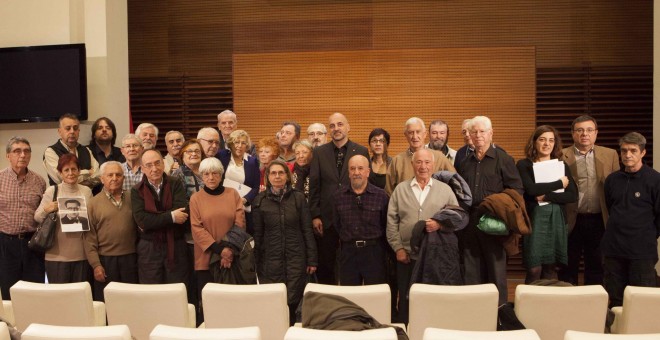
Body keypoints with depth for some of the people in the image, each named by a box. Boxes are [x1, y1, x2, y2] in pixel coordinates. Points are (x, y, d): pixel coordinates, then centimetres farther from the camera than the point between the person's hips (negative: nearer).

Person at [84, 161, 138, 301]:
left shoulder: (132, 199, 7)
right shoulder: (94, 203, 0)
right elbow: (90, 238, -1)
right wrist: (95, 264, -6)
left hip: (130, 259, 2)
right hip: (105, 261, -2)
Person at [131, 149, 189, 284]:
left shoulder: (176, 184, 1)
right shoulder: (137, 191, 0)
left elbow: (182, 211, -15)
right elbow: (141, 220, -15)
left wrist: (151, 220, -16)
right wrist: (171, 216, -17)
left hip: (176, 246, 0)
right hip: (148, 249, 0)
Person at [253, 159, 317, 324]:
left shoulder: (298, 198, 1)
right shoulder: (260, 200, 2)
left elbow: (307, 230, 2)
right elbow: (257, 234, 5)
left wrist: (312, 259, -1)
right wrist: (256, 262, 2)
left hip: (296, 258, 0)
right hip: (270, 260, 1)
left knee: (293, 301, -2)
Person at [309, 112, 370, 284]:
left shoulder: (361, 151, 1)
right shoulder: (319, 152, 4)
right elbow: (314, 186, 2)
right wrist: (315, 215, -3)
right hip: (326, 218, 1)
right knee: (324, 265, 9)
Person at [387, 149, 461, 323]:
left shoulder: (445, 189, 6)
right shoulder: (400, 189, 7)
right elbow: (392, 221, 5)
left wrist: (440, 225, -16)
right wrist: (398, 248, -2)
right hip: (407, 256, 1)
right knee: (406, 301, 8)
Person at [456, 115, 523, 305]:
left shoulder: (503, 159, 0)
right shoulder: (465, 163, 14)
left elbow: (517, 190, -3)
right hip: (469, 220, 5)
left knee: (496, 267, 2)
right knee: (471, 270, 9)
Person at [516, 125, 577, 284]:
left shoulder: (562, 166, 10)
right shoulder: (524, 165, 0)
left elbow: (573, 195, 0)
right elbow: (531, 189, -17)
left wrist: (547, 196, -12)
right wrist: (559, 183, -9)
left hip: (557, 220, 3)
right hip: (534, 220, -3)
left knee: (550, 269, 8)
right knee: (534, 270, -4)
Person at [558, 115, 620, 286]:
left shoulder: (610, 155, 6)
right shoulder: (561, 156, -1)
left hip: (599, 221, 2)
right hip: (571, 221, -2)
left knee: (596, 268, 12)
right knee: (568, 267, 9)